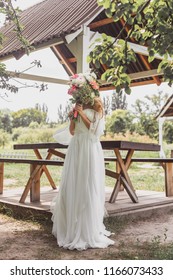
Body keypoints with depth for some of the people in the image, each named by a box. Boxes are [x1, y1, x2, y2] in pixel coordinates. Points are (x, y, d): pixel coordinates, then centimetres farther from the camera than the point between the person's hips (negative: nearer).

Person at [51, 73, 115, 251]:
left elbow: (94, 128, -8)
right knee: (73, 186, 3)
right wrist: (72, 118, 1)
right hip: (75, 149, 5)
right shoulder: (78, 107, 18)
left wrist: (82, 113, -9)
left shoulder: (96, 106, 2)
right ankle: (72, 227, 15)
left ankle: (90, 228, 5)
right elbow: (72, 131, 17)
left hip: (90, 149, -5)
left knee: (88, 187, -5)